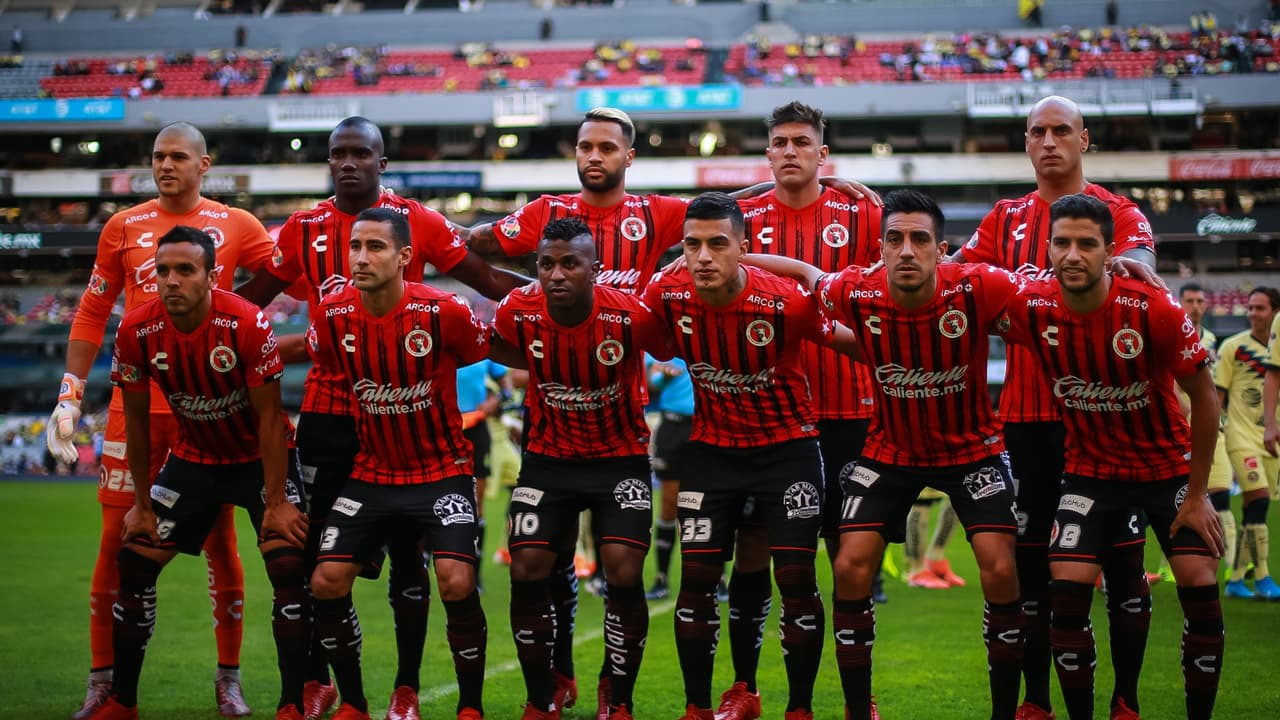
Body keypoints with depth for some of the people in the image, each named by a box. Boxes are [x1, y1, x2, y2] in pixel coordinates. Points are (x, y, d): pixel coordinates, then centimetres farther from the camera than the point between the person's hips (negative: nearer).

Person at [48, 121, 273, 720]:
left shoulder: (236, 226, 5)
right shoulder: (123, 227, 8)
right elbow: (92, 313, 12)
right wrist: (69, 396, 7)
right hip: (135, 403, 1)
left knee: (220, 540, 3)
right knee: (118, 539, 0)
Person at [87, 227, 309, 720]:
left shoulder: (247, 324, -27)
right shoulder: (137, 331, -16)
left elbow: (270, 418, -19)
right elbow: (136, 421, -3)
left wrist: (276, 502, -19)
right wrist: (142, 504, 0)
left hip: (261, 457, -4)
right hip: (194, 457, 4)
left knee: (288, 568, -18)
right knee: (134, 563, 0)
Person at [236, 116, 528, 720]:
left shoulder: (417, 222, -2)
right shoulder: (304, 229, 6)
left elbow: (486, 279, 2)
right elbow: (252, 298, 15)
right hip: (327, 411, 2)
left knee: (406, 549, 3)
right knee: (318, 550, 6)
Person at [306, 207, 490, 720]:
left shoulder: (444, 312, -18)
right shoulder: (333, 316, -8)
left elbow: (487, 354, 0)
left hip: (443, 471, -4)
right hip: (370, 475, 4)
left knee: (456, 582, -20)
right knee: (327, 583, -5)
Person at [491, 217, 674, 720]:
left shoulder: (631, 316, -23)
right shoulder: (519, 314, -16)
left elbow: (675, 350, -3)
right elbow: (495, 348, 8)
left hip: (620, 457, -2)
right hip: (548, 457, 2)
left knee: (624, 574, -13)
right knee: (527, 572, -6)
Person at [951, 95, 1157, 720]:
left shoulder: (1120, 214, 3)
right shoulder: (1007, 219, 13)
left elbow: (1137, 272, -15)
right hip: (1028, 411, 3)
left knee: (1121, 555, 1)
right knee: (1032, 553, 6)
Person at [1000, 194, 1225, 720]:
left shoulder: (1154, 310, -23)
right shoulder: (1032, 309, -16)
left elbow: (1203, 395, -12)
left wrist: (1197, 494, -9)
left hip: (1168, 464, -1)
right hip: (1091, 471, 2)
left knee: (1199, 585, -13)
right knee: (1067, 592, -12)